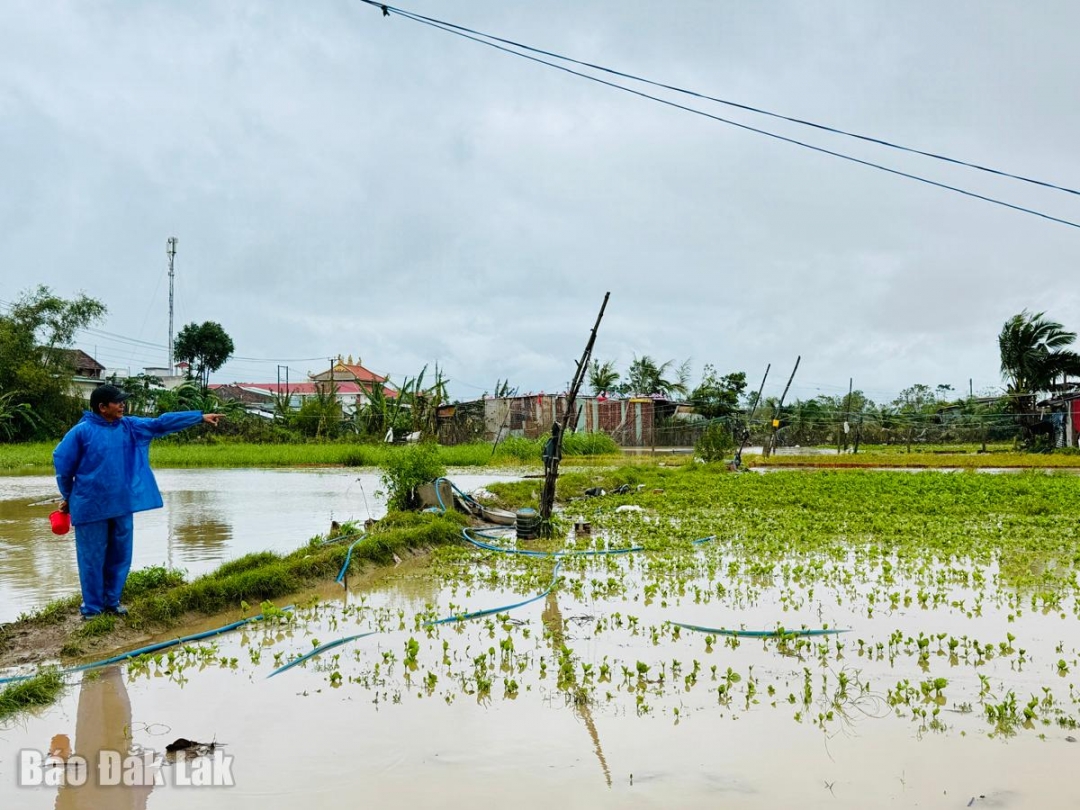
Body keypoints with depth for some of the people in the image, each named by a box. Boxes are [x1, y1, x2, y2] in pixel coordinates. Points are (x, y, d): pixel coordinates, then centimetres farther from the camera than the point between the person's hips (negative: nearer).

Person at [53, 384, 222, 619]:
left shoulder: (129, 426, 4)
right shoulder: (82, 431, -11)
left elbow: (162, 423, 3)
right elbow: (62, 463, -3)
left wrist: (200, 417, 0)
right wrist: (68, 497, 6)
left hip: (122, 505, 5)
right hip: (91, 507, -5)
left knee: (120, 556, 13)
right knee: (92, 559, 3)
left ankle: (112, 601, 28)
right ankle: (92, 608, 16)